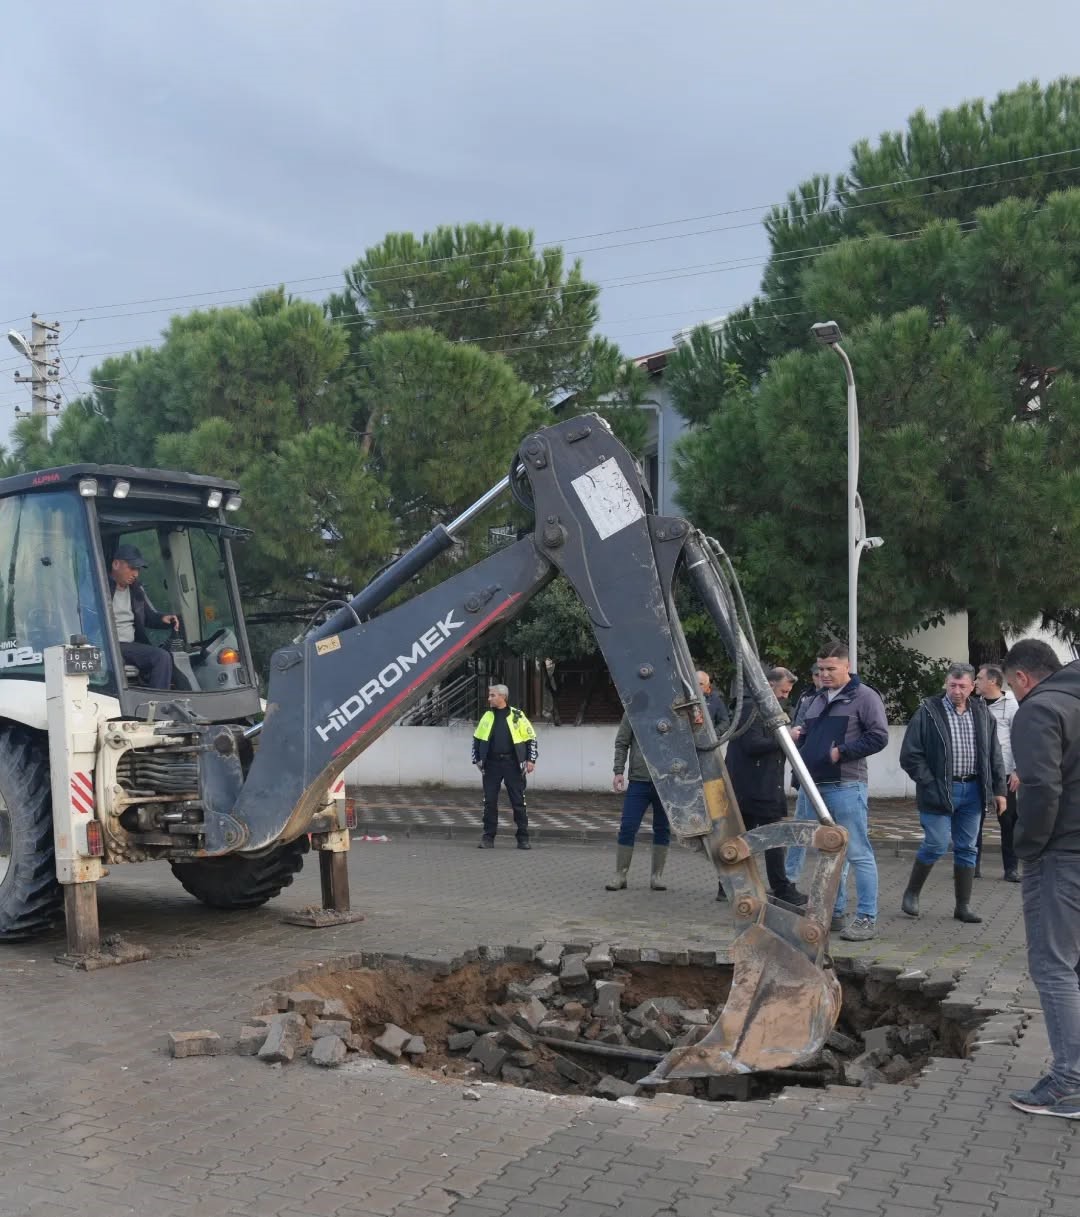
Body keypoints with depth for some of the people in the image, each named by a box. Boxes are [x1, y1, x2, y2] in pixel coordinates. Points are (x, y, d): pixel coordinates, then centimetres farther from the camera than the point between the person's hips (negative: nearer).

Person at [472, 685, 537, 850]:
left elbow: (531, 738, 4)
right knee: (490, 802, 2)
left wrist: (531, 760, -3)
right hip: (492, 764, 3)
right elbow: (476, 739, 18)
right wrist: (477, 759, 10)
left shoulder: (517, 716, -1)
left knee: (518, 801, 0)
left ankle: (523, 838, 8)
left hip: (512, 764, -3)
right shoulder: (487, 717, 9)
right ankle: (488, 838, 10)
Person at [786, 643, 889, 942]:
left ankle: (867, 919, 1)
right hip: (813, 785, 8)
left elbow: (879, 736, -13)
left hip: (846, 788, -8)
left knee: (858, 854, -5)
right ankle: (834, 912, 24)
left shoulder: (864, 697, -5)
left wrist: (842, 751, -15)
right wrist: (798, 736, 7)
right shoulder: (816, 700, 18)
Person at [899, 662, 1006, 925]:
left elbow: (994, 755, 13)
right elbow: (910, 754, -8)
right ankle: (911, 893, 16)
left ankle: (963, 905, 18)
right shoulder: (928, 712, -7)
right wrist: (930, 785, -11)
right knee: (936, 845, -5)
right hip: (940, 791, -5)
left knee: (966, 849, 9)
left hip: (972, 790, 5)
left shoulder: (982, 713, 7)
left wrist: (999, 789, 9)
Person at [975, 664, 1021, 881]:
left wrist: (1017, 770, -12)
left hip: (1003, 773, -4)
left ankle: (1011, 868, 11)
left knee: (1008, 821, 3)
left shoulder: (1011, 705, -5)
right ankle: (974, 864, 14)